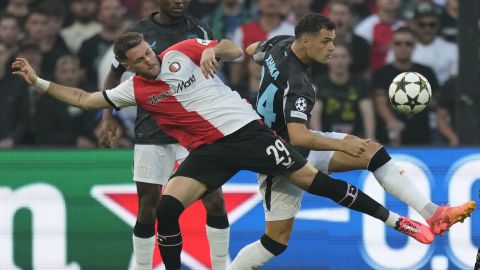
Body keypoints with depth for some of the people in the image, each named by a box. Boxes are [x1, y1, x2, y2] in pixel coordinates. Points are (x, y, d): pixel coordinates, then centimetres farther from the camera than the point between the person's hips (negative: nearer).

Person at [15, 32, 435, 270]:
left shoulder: (181, 52, -2)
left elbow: (237, 52, 1)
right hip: (208, 151, 3)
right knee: (167, 208, -18)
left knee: (312, 179, -7)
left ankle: (396, 220, -1)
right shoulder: (134, 90, 4)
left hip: (248, 131, -2)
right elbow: (84, 99, 9)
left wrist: (213, 49, -20)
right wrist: (38, 81, 4)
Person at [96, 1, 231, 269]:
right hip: (152, 133, -1)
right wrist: (108, 118, 1)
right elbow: (114, 76, 11)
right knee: (147, 207, 0)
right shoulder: (138, 32, -1)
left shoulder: (200, 30, 3)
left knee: (215, 201, -7)